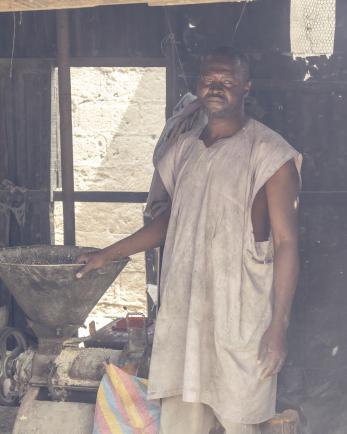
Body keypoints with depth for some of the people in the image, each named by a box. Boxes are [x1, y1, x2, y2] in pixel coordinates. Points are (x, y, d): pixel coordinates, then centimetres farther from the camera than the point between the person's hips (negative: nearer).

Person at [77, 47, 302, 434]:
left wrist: (279, 326, -14)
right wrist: (108, 255, 24)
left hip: (241, 314, -5)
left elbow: (286, 242, -9)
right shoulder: (185, 148, 11)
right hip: (183, 310, 5)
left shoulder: (269, 153, -7)